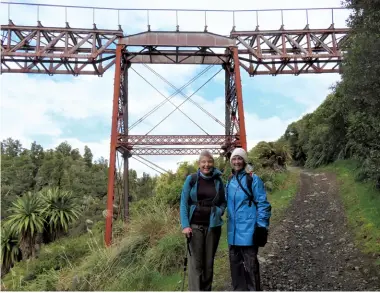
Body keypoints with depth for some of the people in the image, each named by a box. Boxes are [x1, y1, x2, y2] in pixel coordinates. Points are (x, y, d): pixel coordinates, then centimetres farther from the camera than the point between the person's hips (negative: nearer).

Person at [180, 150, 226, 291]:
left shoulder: (218, 181, 6)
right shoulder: (191, 179, -1)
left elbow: (223, 202, 17)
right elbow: (184, 203, -3)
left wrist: (219, 212, -5)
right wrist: (185, 225, -11)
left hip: (213, 226, 3)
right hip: (195, 226, -2)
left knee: (209, 262, 9)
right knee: (195, 262, -4)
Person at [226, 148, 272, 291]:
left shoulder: (253, 179, -8)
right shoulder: (230, 181, 11)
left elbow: (262, 204, -9)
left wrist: (262, 227, -13)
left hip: (248, 230, -7)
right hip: (233, 231, 7)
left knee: (250, 265, 1)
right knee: (235, 264, 15)